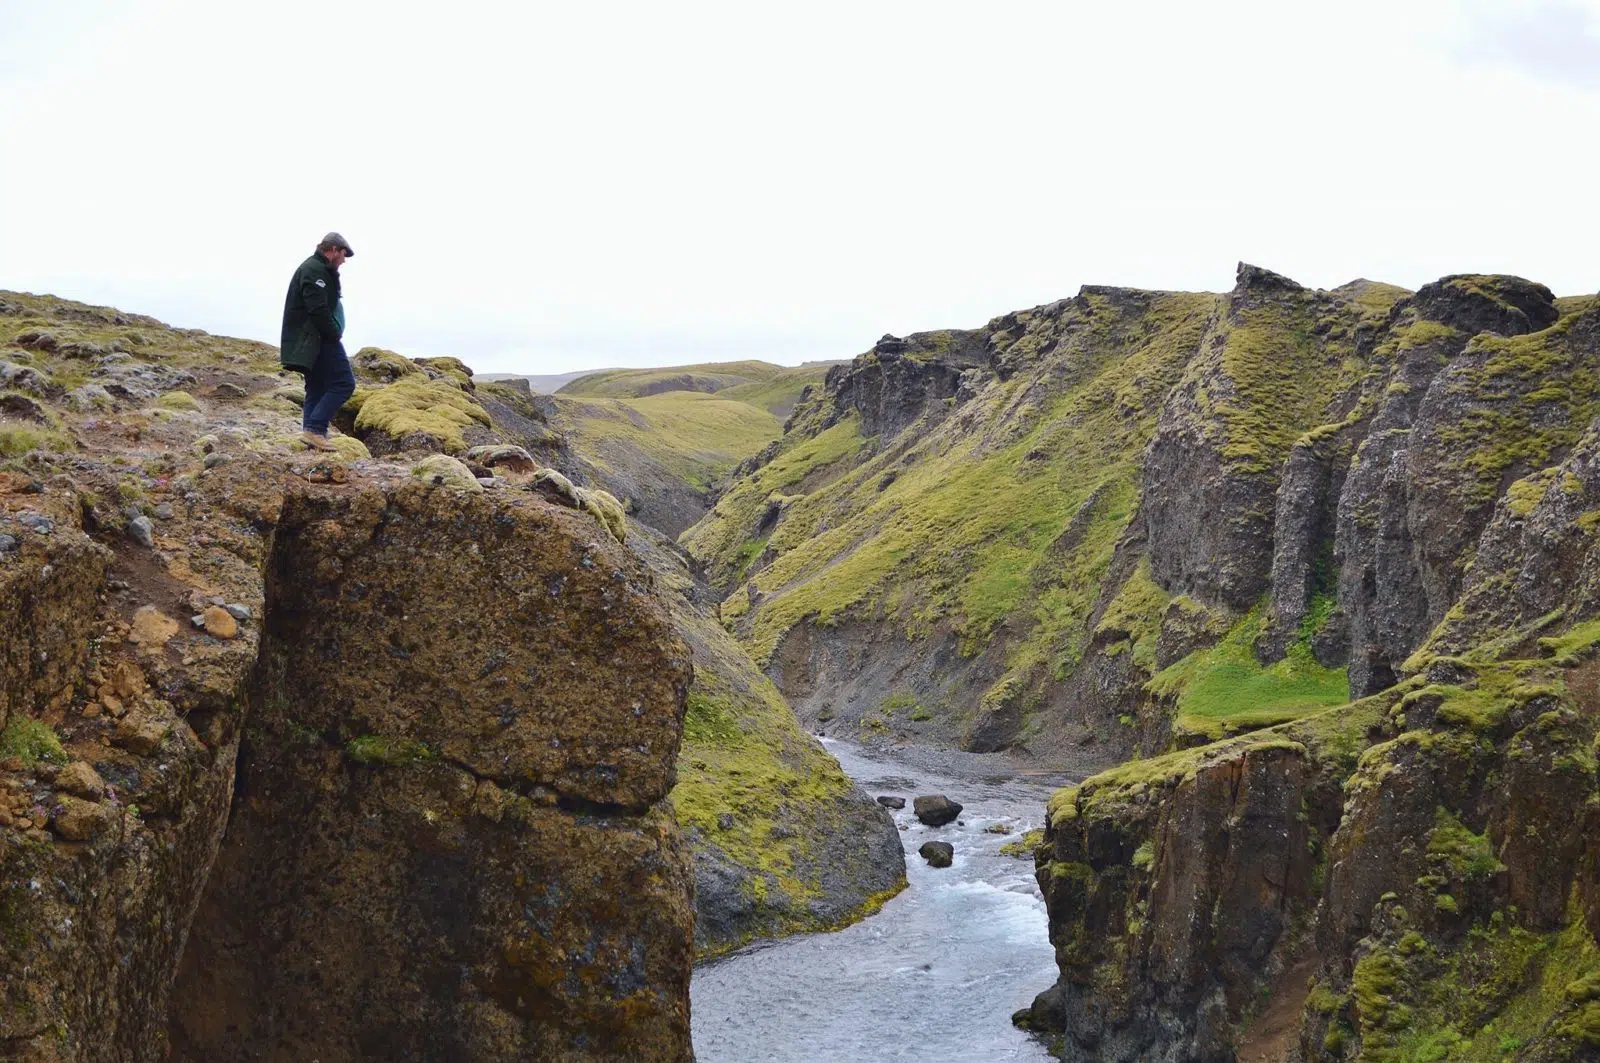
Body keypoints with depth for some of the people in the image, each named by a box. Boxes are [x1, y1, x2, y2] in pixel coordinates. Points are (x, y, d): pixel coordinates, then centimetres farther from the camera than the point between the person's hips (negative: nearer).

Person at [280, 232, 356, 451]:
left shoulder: (314, 268, 22)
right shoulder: (315, 271, -13)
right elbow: (318, 310, -22)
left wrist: (333, 334, 9)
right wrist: (335, 335, -12)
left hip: (309, 343, 11)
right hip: (319, 341, -11)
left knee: (317, 389, 11)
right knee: (344, 383, -12)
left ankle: (312, 436, 9)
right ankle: (315, 429, -17)